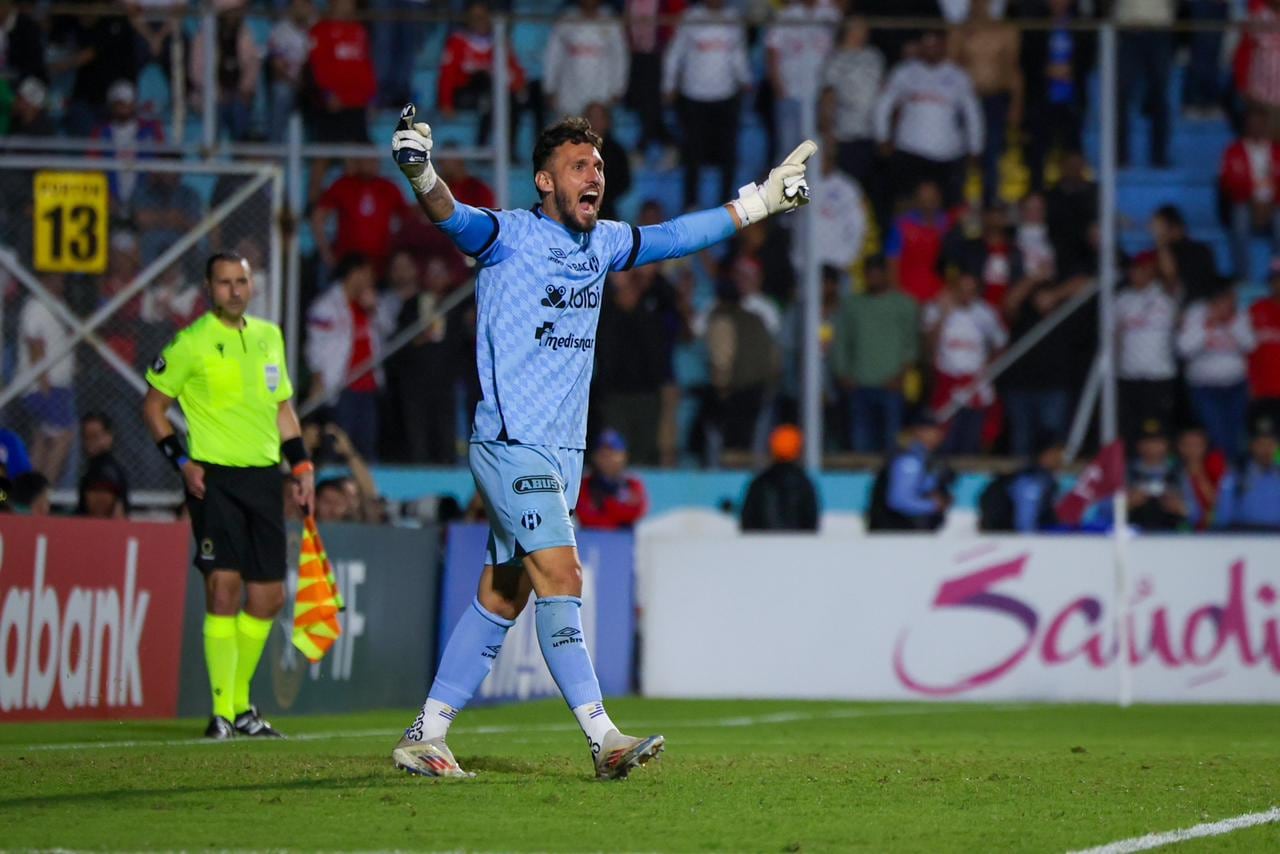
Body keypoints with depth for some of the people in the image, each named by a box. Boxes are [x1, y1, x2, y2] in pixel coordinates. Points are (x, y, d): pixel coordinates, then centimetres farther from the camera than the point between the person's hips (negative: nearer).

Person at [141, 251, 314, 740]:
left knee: (268, 597, 5)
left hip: (264, 478, 6)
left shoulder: (269, 337, 14)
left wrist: (301, 466, 16)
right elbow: (153, 406, 2)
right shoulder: (191, 344, -3)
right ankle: (222, 713, -13)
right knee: (224, 586, -15)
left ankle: (242, 705, 20)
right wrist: (181, 462, -8)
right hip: (215, 478, -6)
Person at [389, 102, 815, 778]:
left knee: (502, 598, 9)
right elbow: (453, 218, -27)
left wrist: (763, 199, 27)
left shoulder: (602, 242, 12)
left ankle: (425, 736, 15)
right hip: (512, 444, -8)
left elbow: (678, 236, 25)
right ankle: (602, 738, -20)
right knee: (562, 579, -16)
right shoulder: (508, 236, -8)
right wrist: (420, 173, -48)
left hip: (561, 453, 8)